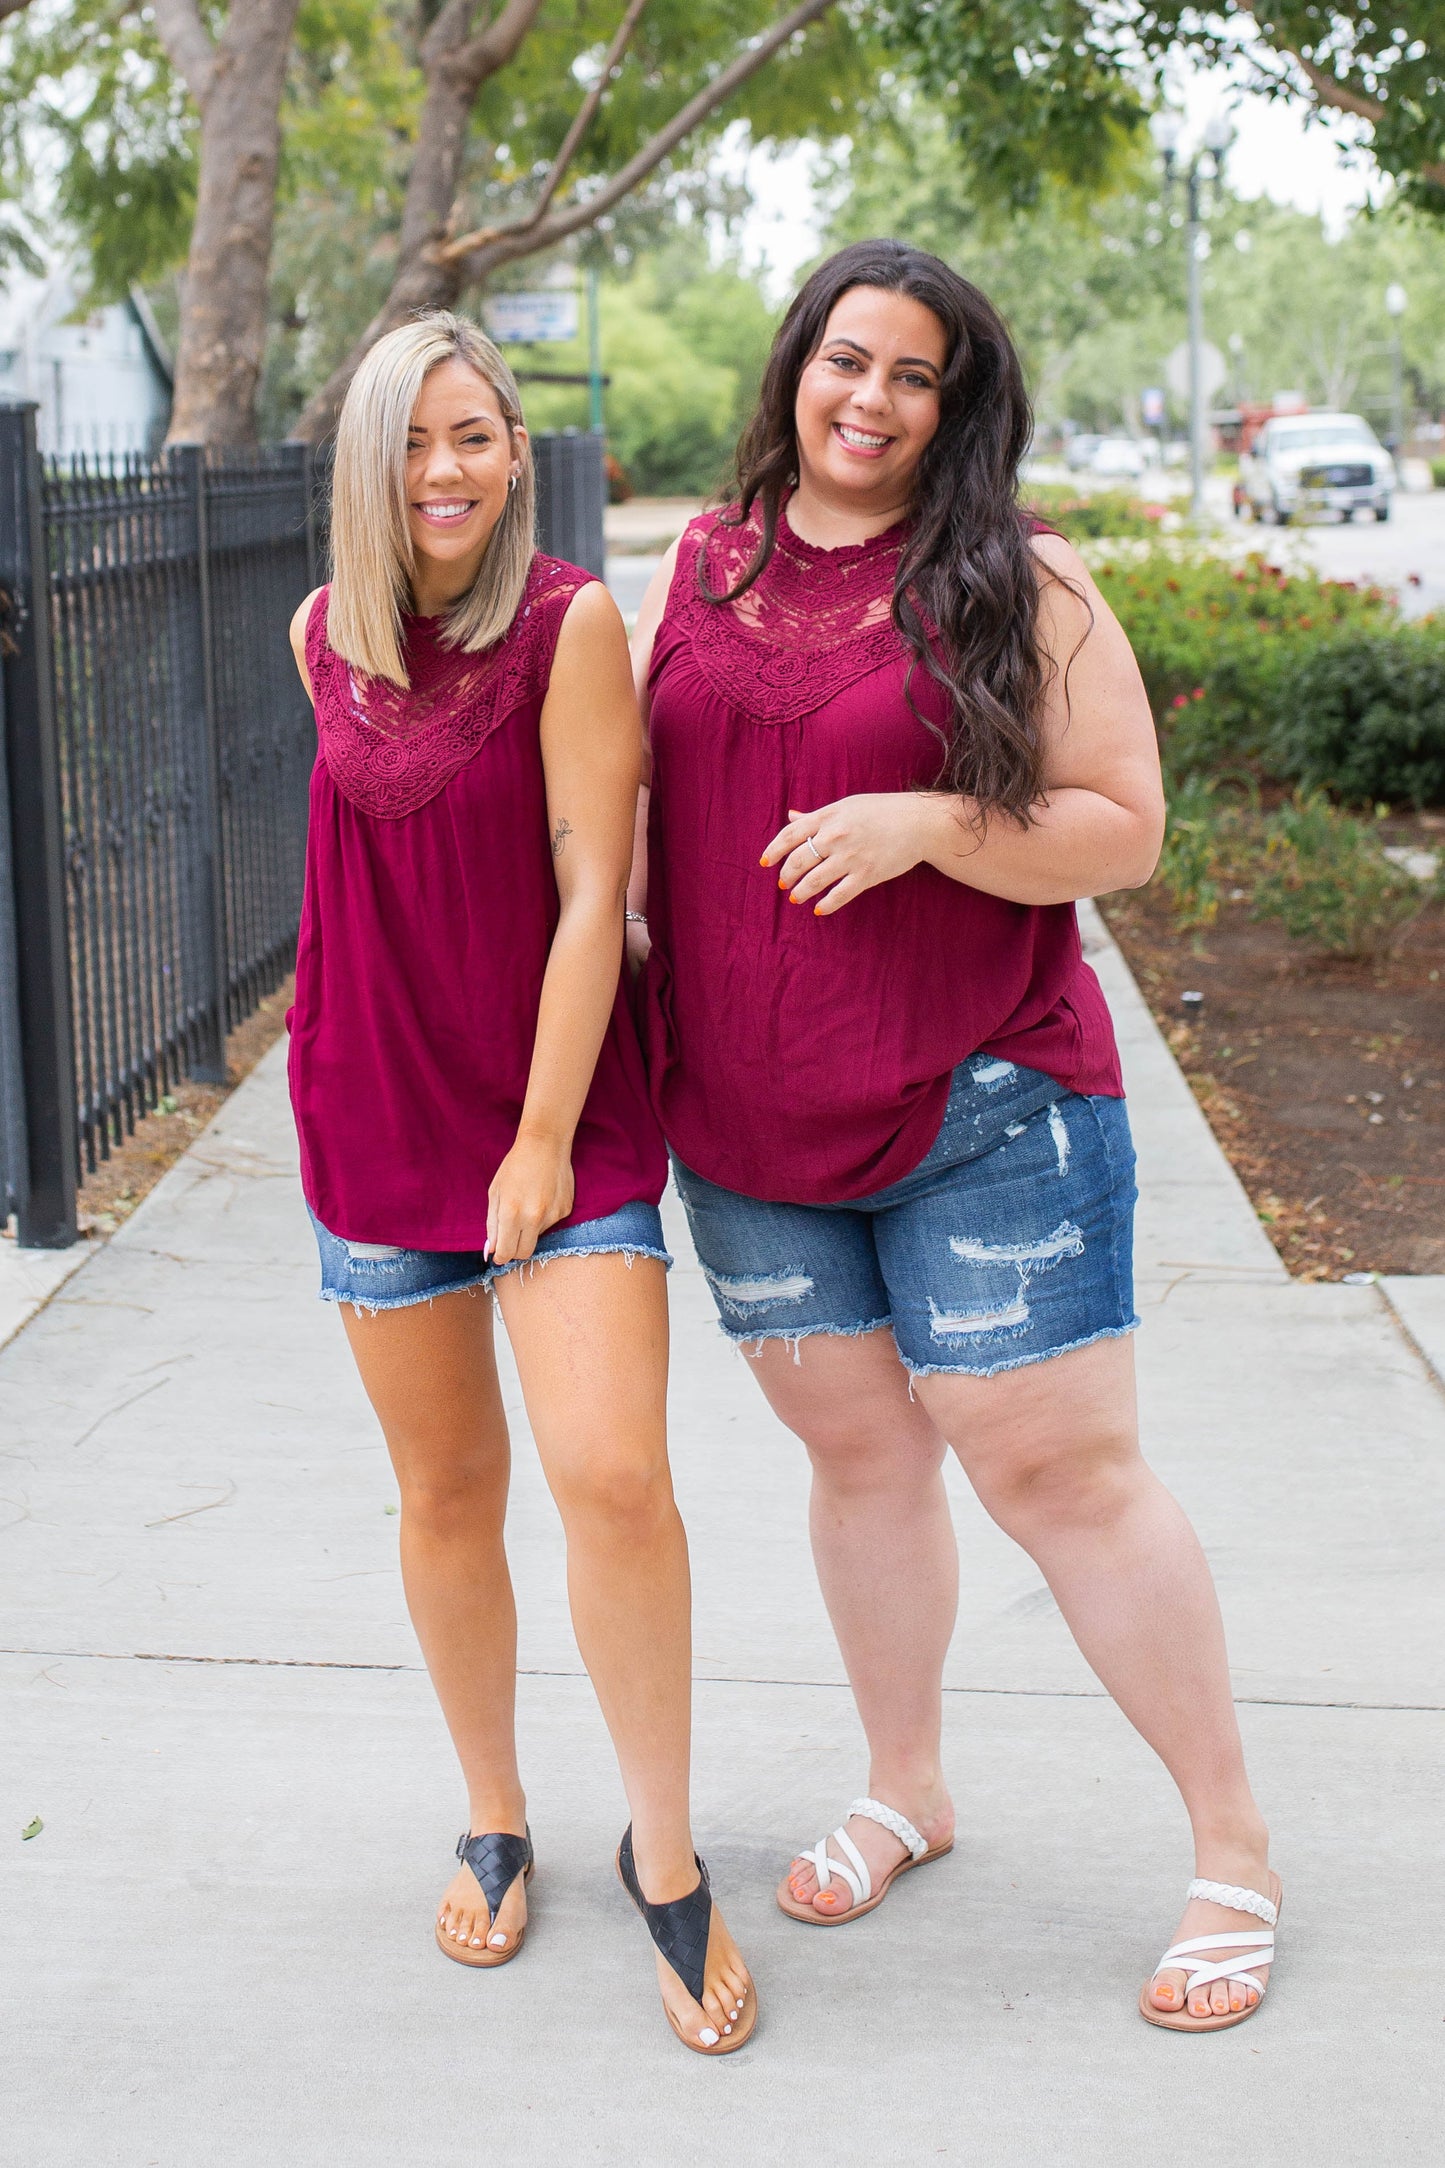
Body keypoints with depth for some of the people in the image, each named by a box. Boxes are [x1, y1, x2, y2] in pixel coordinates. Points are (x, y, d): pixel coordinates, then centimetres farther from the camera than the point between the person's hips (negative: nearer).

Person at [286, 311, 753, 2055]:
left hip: (563, 1109, -4)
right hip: (379, 1115, 4)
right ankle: (494, 1825, 32)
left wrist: (544, 1141, -14)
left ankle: (664, 1856, 5)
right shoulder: (325, 638, 5)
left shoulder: (572, 621, -9)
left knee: (612, 1475, -15)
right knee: (445, 1492, 12)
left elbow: (591, 891, -12)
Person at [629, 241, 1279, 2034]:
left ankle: (1233, 1849, 13)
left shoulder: (1018, 591, -6)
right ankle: (905, 1790, 35)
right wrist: (618, 962, 6)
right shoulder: (701, 569, 8)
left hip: (980, 1108, -4)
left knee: (1059, 1472, -2)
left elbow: (1121, 828, -8)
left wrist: (928, 823, -22)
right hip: (747, 1117, 5)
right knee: (857, 1452, 15)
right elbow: (633, 778, 20)